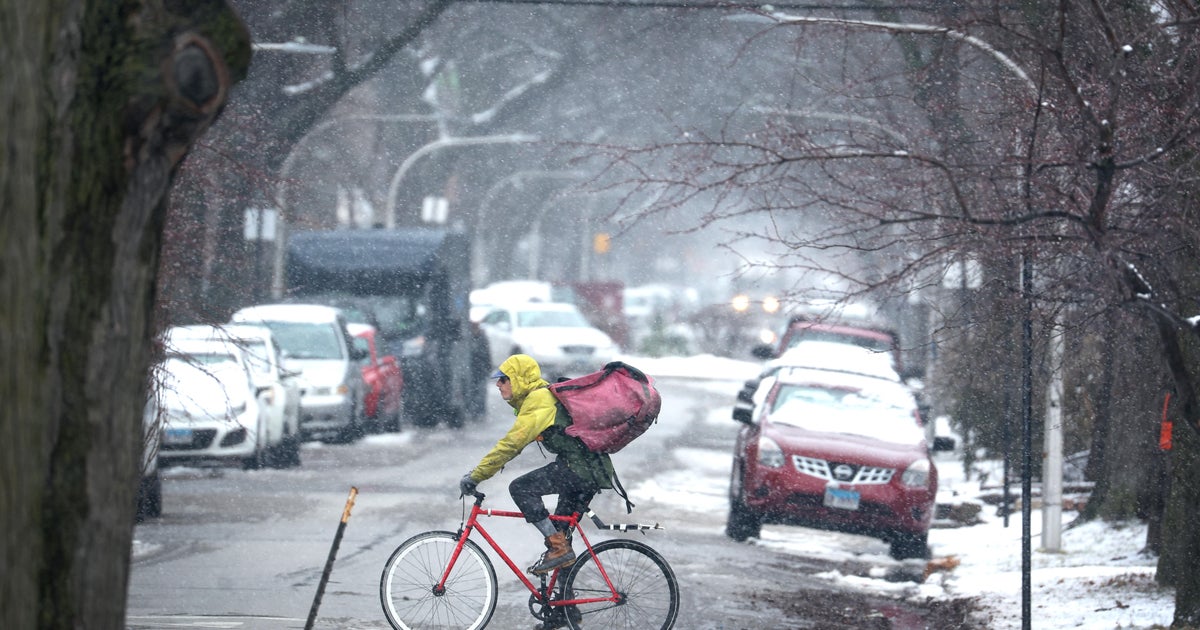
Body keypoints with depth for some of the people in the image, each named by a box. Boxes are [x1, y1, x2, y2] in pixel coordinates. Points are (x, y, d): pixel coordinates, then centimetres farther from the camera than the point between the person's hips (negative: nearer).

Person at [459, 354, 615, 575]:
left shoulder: (539, 399, -13)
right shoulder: (539, 397, 19)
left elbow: (512, 443, -20)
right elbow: (513, 442, 28)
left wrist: (476, 476, -17)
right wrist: (479, 471, 23)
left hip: (580, 466, -11)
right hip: (591, 469, 11)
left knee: (520, 488, -15)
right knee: (561, 529, 19)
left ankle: (559, 548, -14)